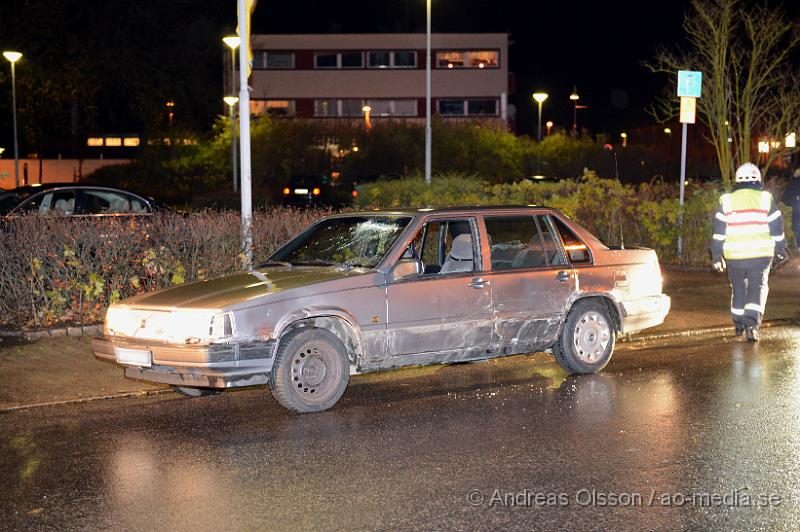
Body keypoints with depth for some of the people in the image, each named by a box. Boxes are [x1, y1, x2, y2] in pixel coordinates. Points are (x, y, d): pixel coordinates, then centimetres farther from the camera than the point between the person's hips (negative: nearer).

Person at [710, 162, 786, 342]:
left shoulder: (727, 201, 2)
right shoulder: (766, 199, 0)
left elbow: (719, 232, 1)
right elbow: (776, 228, 4)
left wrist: (716, 255, 5)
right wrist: (780, 249, 17)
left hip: (734, 254, 1)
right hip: (761, 253, -1)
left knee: (738, 288, 16)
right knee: (758, 288, 1)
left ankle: (739, 324, 25)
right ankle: (752, 324, -16)